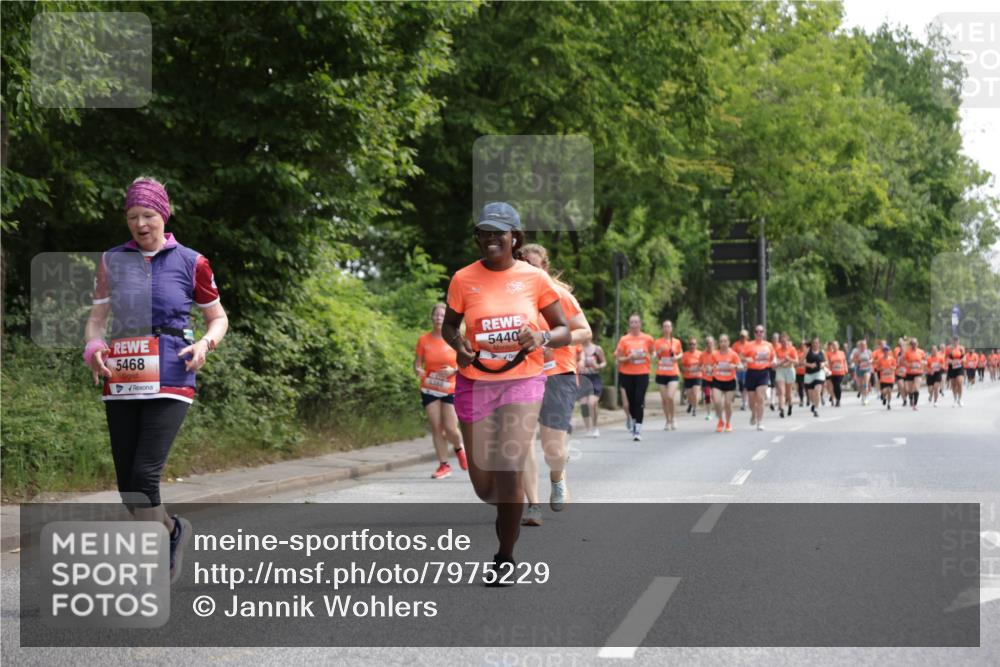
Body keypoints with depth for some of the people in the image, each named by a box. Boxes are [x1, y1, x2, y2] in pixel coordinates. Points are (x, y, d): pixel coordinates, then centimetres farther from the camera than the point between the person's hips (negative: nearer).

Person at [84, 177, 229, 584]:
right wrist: (94, 348, -9)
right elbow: (96, 318, 12)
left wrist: (205, 344, -9)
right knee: (127, 486, 3)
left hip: (170, 383, -3)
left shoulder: (191, 263, 2)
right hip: (121, 382, 4)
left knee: (144, 476, -15)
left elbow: (218, 318, 11)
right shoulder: (112, 261, 9)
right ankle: (173, 529, 31)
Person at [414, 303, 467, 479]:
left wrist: (453, 370, -19)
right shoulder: (423, 340, -1)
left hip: (451, 390, -2)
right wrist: (418, 371, -18)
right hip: (429, 390, 2)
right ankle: (444, 466, 10)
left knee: (450, 429, -5)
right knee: (436, 428, 0)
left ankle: (458, 448, 29)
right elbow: (417, 363, 5)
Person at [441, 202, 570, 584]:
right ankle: (506, 511, 44)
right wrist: (458, 344, -10)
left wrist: (541, 338, -18)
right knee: (483, 482, 7)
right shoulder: (464, 279, -2)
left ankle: (506, 558, 6)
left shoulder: (535, 278, -3)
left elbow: (564, 331, 3)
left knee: (509, 473, -13)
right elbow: (449, 325, 12)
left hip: (523, 382, -2)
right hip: (475, 383, 2)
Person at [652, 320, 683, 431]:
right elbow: (653, 357, 2)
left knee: (670, 397, -16)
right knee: (664, 399, 3)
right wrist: (659, 351, -17)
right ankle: (667, 421, 17)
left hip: (673, 373, -1)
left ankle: (672, 419, 3)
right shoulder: (657, 342, 4)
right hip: (661, 374, 1)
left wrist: (677, 357, -4)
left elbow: (680, 354, 19)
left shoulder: (676, 342, 6)